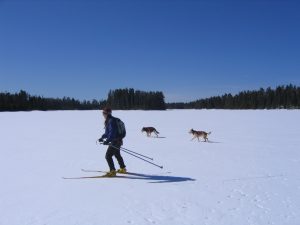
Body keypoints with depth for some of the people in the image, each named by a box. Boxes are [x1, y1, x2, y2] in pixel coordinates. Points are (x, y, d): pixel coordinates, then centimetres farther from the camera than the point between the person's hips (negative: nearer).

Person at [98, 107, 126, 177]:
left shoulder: (111, 121, -20)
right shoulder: (108, 121, 12)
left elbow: (112, 132, -30)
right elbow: (108, 132, 23)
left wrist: (107, 140, -37)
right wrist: (102, 137, 19)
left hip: (115, 141, -11)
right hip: (118, 141, 11)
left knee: (108, 156, -10)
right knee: (117, 155, 25)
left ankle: (112, 171, -8)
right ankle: (123, 169, 39)